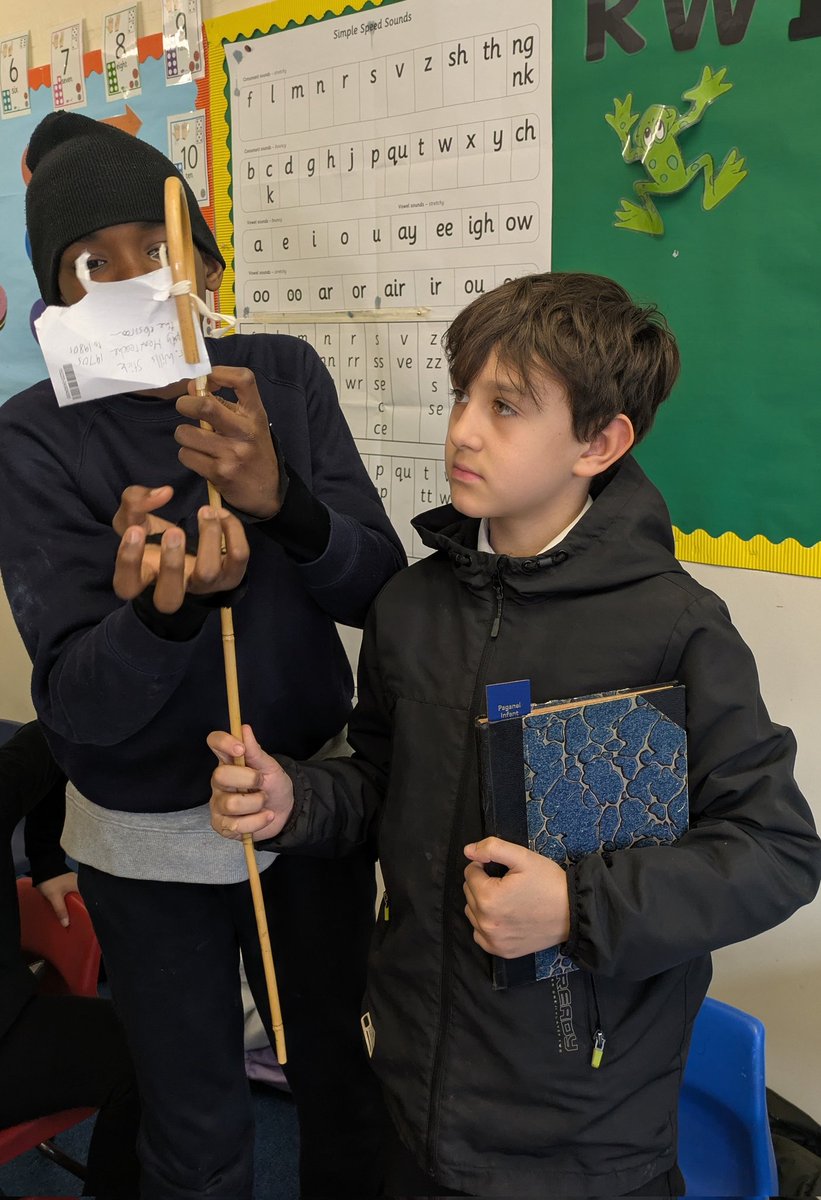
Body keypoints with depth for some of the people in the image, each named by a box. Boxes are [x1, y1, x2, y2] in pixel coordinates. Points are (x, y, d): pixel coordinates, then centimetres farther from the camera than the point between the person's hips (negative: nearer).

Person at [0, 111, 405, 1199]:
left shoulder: (285, 376, -8)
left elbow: (380, 589, -11)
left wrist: (281, 501, -31)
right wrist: (168, 609, -42)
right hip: (148, 842, -2)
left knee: (341, 1084, 22)